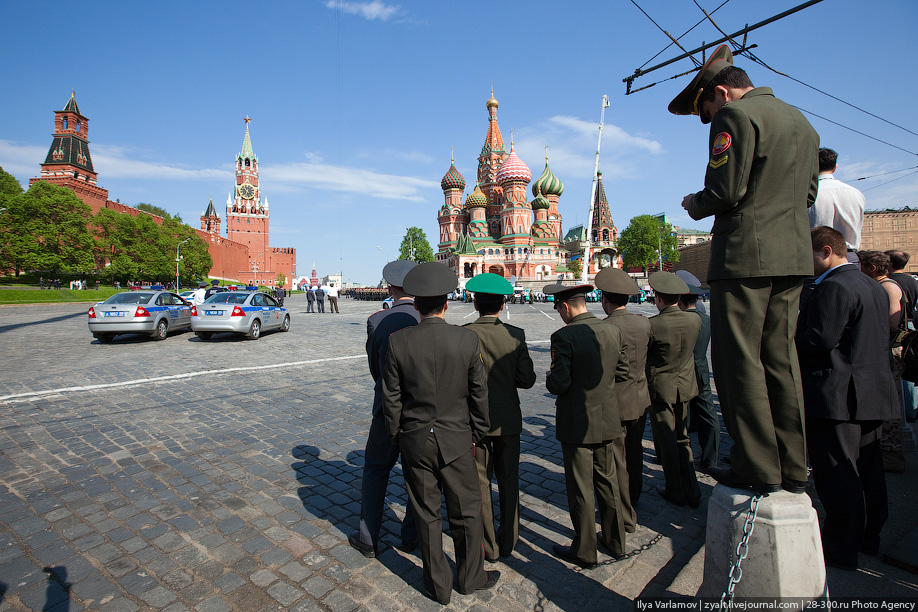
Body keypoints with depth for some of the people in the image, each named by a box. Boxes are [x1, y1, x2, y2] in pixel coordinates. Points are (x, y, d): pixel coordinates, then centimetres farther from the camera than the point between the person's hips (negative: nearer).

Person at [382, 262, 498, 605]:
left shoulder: (398, 342, -12)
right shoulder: (468, 339, -13)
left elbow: (391, 399, -5)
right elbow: (479, 394, -4)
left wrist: (395, 436, 10)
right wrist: (477, 433, 10)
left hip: (415, 440, 1)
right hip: (456, 439, 0)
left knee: (426, 515, 16)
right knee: (466, 511, 19)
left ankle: (438, 586, 34)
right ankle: (471, 577, 38)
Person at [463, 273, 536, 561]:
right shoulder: (515, 335, -10)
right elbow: (526, 380, -10)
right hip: (507, 419, 2)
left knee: (480, 483, 14)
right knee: (508, 480, 19)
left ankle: (489, 545, 27)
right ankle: (508, 540, 33)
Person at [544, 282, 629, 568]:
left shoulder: (564, 336, -21)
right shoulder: (614, 332, -2)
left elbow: (558, 384, -22)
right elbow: (622, 374, 7)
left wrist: (549, 378, -1)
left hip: (577, 424, -6)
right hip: (608, 420, 7)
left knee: (581, 489, 9)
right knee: (607, 481, 22)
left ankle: (584, 551, 26)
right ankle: (616, 542, 38)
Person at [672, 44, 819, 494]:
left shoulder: (735, 115, -5)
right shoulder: (800, 121, 22)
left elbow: (726, 190, -15)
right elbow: (807, 193, 23)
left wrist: (696, 205, 3)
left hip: (744, 256, -9)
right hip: (793, 257, 9)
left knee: (739, 362, -2)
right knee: (781, 359, 11)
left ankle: (758, 469, 3)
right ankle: (793, 468, 18)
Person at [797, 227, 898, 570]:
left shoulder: (833, 287, -17)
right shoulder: (872, 285, 15)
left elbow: (820, 338, -25)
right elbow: (878, 339, 21)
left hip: (837, 396, -10)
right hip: (872, 395, 10)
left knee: (837, 475, -1)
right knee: (867, 469, 19)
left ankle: (840, 550, 9)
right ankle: (868, 536, 33)